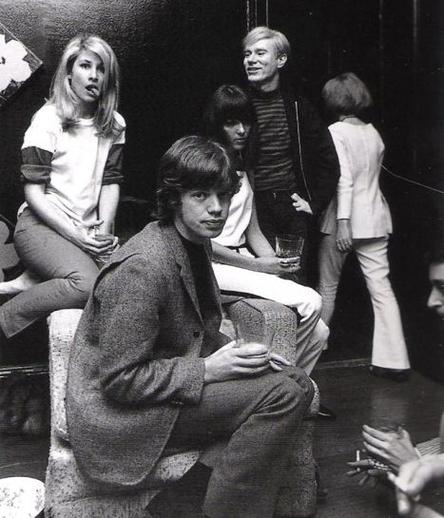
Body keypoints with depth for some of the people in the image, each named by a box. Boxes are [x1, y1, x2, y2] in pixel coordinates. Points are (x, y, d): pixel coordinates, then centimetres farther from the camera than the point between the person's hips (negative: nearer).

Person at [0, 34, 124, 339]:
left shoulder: (114, 125, 10)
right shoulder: (48, 120, -5)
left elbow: (111, 183, 7)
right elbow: (34, 191, -8)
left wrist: (104, 230, -10)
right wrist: (74, 234, -16)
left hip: (90, 228, 5)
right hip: (42, 224, -5)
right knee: (88, 285, -32)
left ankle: (30, 282, -8)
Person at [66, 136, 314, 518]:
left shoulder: (195, 243, 5)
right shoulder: (143, 267, -25)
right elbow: (119, 380, -24)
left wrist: (238, 353, -2)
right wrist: (207, 370, -22)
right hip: (122, 413, -9)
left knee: (297, 382, 5)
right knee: (282, 394, -20)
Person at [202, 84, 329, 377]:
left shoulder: (243, 168, 17)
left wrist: (276, 264, -3)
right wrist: (257, 266, -15)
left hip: (243, 260, 7)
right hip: (212, 265, -7)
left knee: (319, 332, -4)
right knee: (310, 302, -21)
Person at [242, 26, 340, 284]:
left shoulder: (299, 104, 4)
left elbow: (328, 160, 8)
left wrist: (314, 202, 1)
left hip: (292, 207, 2)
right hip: (254, 209, -2)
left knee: (297, 279, 7)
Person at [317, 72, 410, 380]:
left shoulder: (336, 132, -9)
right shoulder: (373, 132, 10)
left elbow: (343, 178, -19)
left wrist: (343, 221, -24)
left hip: (345, 220, -5)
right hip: (375, 219, 5)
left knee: (328, 287, 11)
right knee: (381, 287, 2)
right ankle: (394, 361, 2)